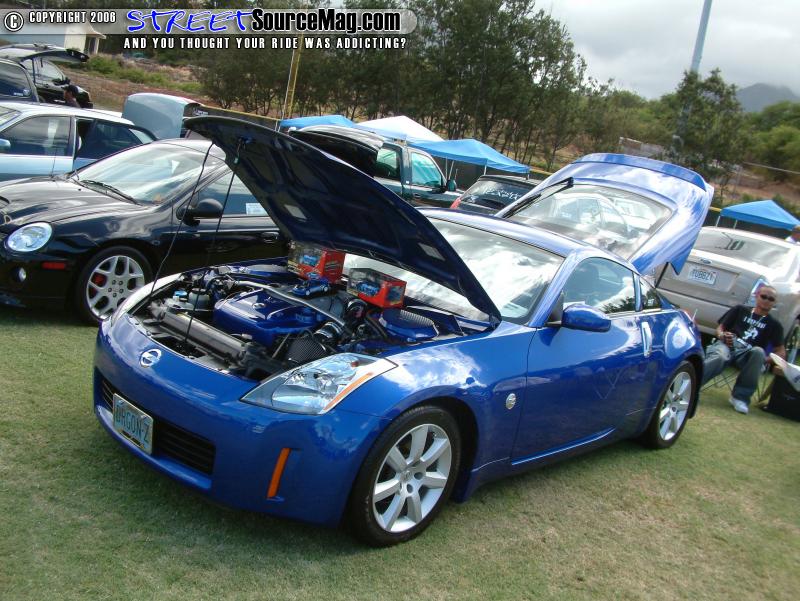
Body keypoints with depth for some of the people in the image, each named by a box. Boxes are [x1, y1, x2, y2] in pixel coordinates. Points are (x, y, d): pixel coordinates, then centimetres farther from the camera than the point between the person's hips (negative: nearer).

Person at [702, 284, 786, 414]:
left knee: (758, 352, -37)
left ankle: (741, 396, -31)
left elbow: (780, 349, 16)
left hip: (746, 354, 1)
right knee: (719, 357, -38)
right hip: (727, 345, -1)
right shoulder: (740, 310, 23)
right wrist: (722, 335, -7)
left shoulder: (774, 324, 22)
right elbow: (720, 328, 18)